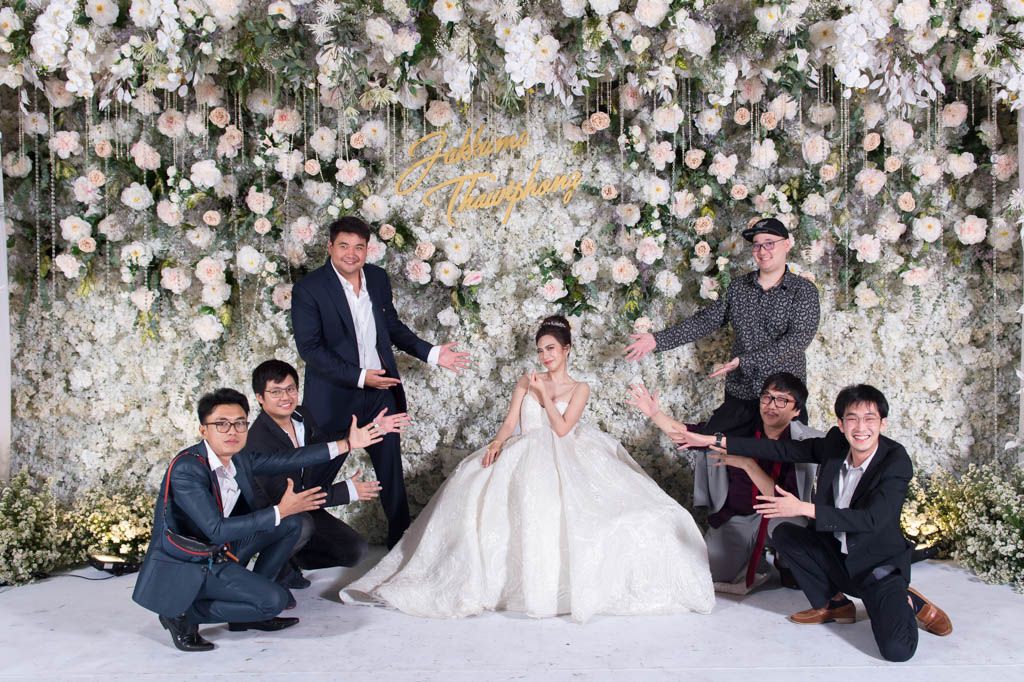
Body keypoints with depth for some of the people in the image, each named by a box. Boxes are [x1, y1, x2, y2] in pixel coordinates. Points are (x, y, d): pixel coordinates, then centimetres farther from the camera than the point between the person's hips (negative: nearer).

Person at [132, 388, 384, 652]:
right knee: (274, 600, -19)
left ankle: (248, 613, 11)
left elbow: (289, 460, 6)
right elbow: (217, 530, -29)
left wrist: (347, 444, 5)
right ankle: (185, 612, -4)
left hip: (218, 551, 9)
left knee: (290, 524, 8)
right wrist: (280, 511, -27)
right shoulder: (186, 468, -26)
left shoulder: (239, 458, -3)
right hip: (185, 566, -9)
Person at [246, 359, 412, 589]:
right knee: (301, 525, -37)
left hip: (306, 510, 7)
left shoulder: (301, 415, -5)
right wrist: (347, 491, -27)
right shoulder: (259, 439, -26)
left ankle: (289, 557, 14)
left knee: (355, 551, -2)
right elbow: (283, 497, -30)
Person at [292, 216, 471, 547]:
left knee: (391, 470, 15)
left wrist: (431, 353, 3)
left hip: (381, 391, 5)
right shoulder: (308, 289, -14)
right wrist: (359, 377, -24)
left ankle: (401, 537, 32)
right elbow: (309, 348, -18)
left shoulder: (378, 277, 2)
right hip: (334, 396, -4)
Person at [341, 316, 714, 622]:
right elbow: (510, 422, 7)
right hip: (525, 456, 3)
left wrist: (544, 394, -3)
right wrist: (496, 443, -13)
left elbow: (562, 428, -3)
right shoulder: (526, 383, 20)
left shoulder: (579, 389, 11)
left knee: (556, 504, -35)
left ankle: (557, 576, -19)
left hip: (561, 459, -2)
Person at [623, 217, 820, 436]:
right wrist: (658, 340, -6)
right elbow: (705, 321, 5)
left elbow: (799, 339, -18)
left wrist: (745, 361, -25)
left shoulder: (803, 290, -6)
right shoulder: (738, 286, 6)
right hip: (739, 393, 4)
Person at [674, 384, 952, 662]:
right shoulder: (835, 443, -8)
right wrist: (715, 440, -7)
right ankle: (834, 603, 8)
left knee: (897, 650, -24)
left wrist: (804, 508, -37)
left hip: (879, 566, -6)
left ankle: (909, 603, 10)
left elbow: (871, 519, -32)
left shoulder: (897, 461, -23)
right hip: (835, 553, 6)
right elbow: (783, 449, -4)